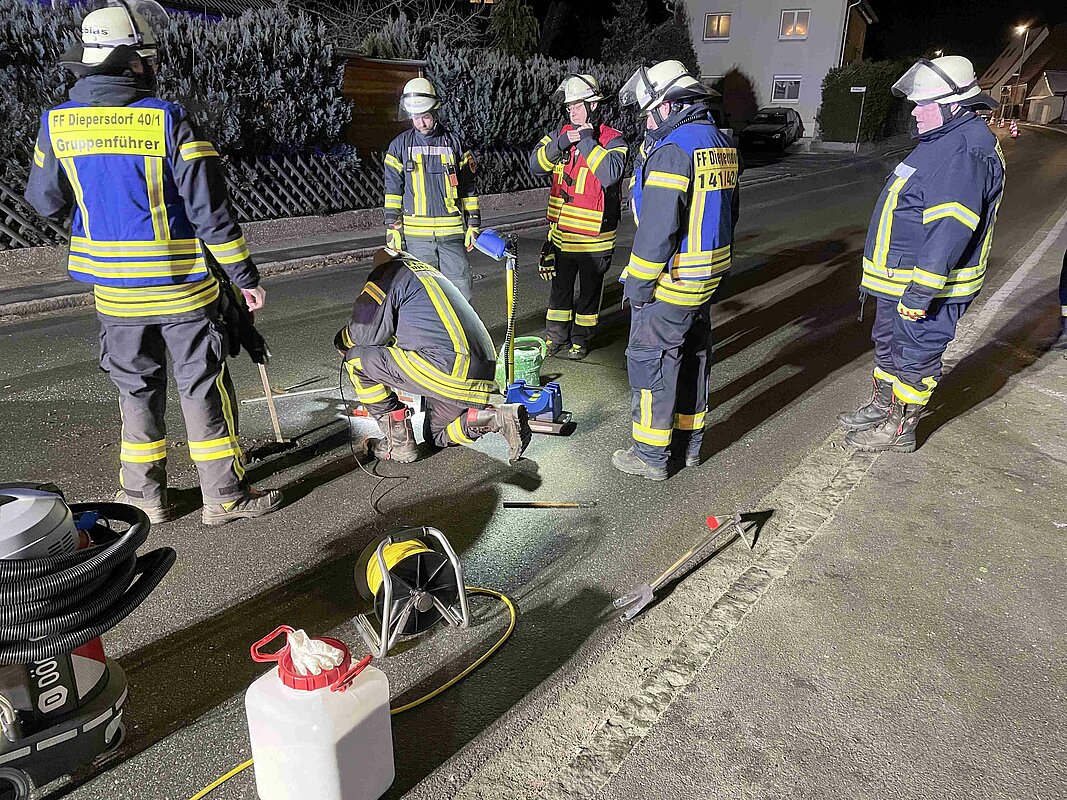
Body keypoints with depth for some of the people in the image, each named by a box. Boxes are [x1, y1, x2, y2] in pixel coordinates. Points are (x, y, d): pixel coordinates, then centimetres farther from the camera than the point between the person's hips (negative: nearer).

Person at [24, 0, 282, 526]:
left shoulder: (56, 122, 0)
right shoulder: (169, 120, -13)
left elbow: (46, 202, 11)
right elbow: (209, 211, -14)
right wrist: (246, 277, -7)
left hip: (114, 289, 4)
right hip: (182, 285, -4)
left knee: (136, 388, 16)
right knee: (204, 386, 6)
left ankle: (144, 496, 24)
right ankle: (225, 495, 13)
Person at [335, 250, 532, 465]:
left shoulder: (391, 272, 4)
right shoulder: (432, 272, 30)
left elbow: (366, 332, -1)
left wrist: (342, 341, 19)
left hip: (449, 368, -9)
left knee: (356, 358, 5)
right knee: (439, 436, 28)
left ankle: (399, 443, 5)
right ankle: (499, 417, 4)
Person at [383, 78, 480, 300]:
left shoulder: (454, 143, 7)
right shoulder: (400, 146, 7)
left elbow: (468, 188, 10)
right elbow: (393, 190, 7)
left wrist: (473, 224, 7)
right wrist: (392, 228, 1)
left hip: (452, 232, 0)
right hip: (416, 235, 0)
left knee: (460, 289, -1)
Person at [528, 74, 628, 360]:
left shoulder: (613, 140, -11)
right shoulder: (562, 134, 5)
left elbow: (610, 174, -28)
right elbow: (536, 163, -5)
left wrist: (587, 141, -24)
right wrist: (560, 144, -19)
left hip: (594, 238, -4)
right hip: (561, 234, 4)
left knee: (589, 291, 12)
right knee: (560, 288, 16)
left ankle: (581, 339, 28)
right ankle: (556, 337, 31)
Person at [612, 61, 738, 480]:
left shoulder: (673, 150, -19)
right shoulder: (722, 143, 10)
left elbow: (658, 227, -23)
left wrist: (637, 283, -15)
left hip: (672, 280, -9)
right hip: (708, 276, 9)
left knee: (650, 361, 2)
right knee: (692, 356, 18)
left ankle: (651, 454, 11)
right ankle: (689, 442, 31)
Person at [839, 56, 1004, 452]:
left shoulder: (965, 155, -24)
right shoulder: (944, 141, 12)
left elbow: (949, 233, -29)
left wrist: (920, 294, -28)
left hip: (926, 286, -10)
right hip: (898, 282, 10)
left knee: (915, 356, 4)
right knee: (889, 344, 22)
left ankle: (900, 430, 18)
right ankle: (882, 407, 39)